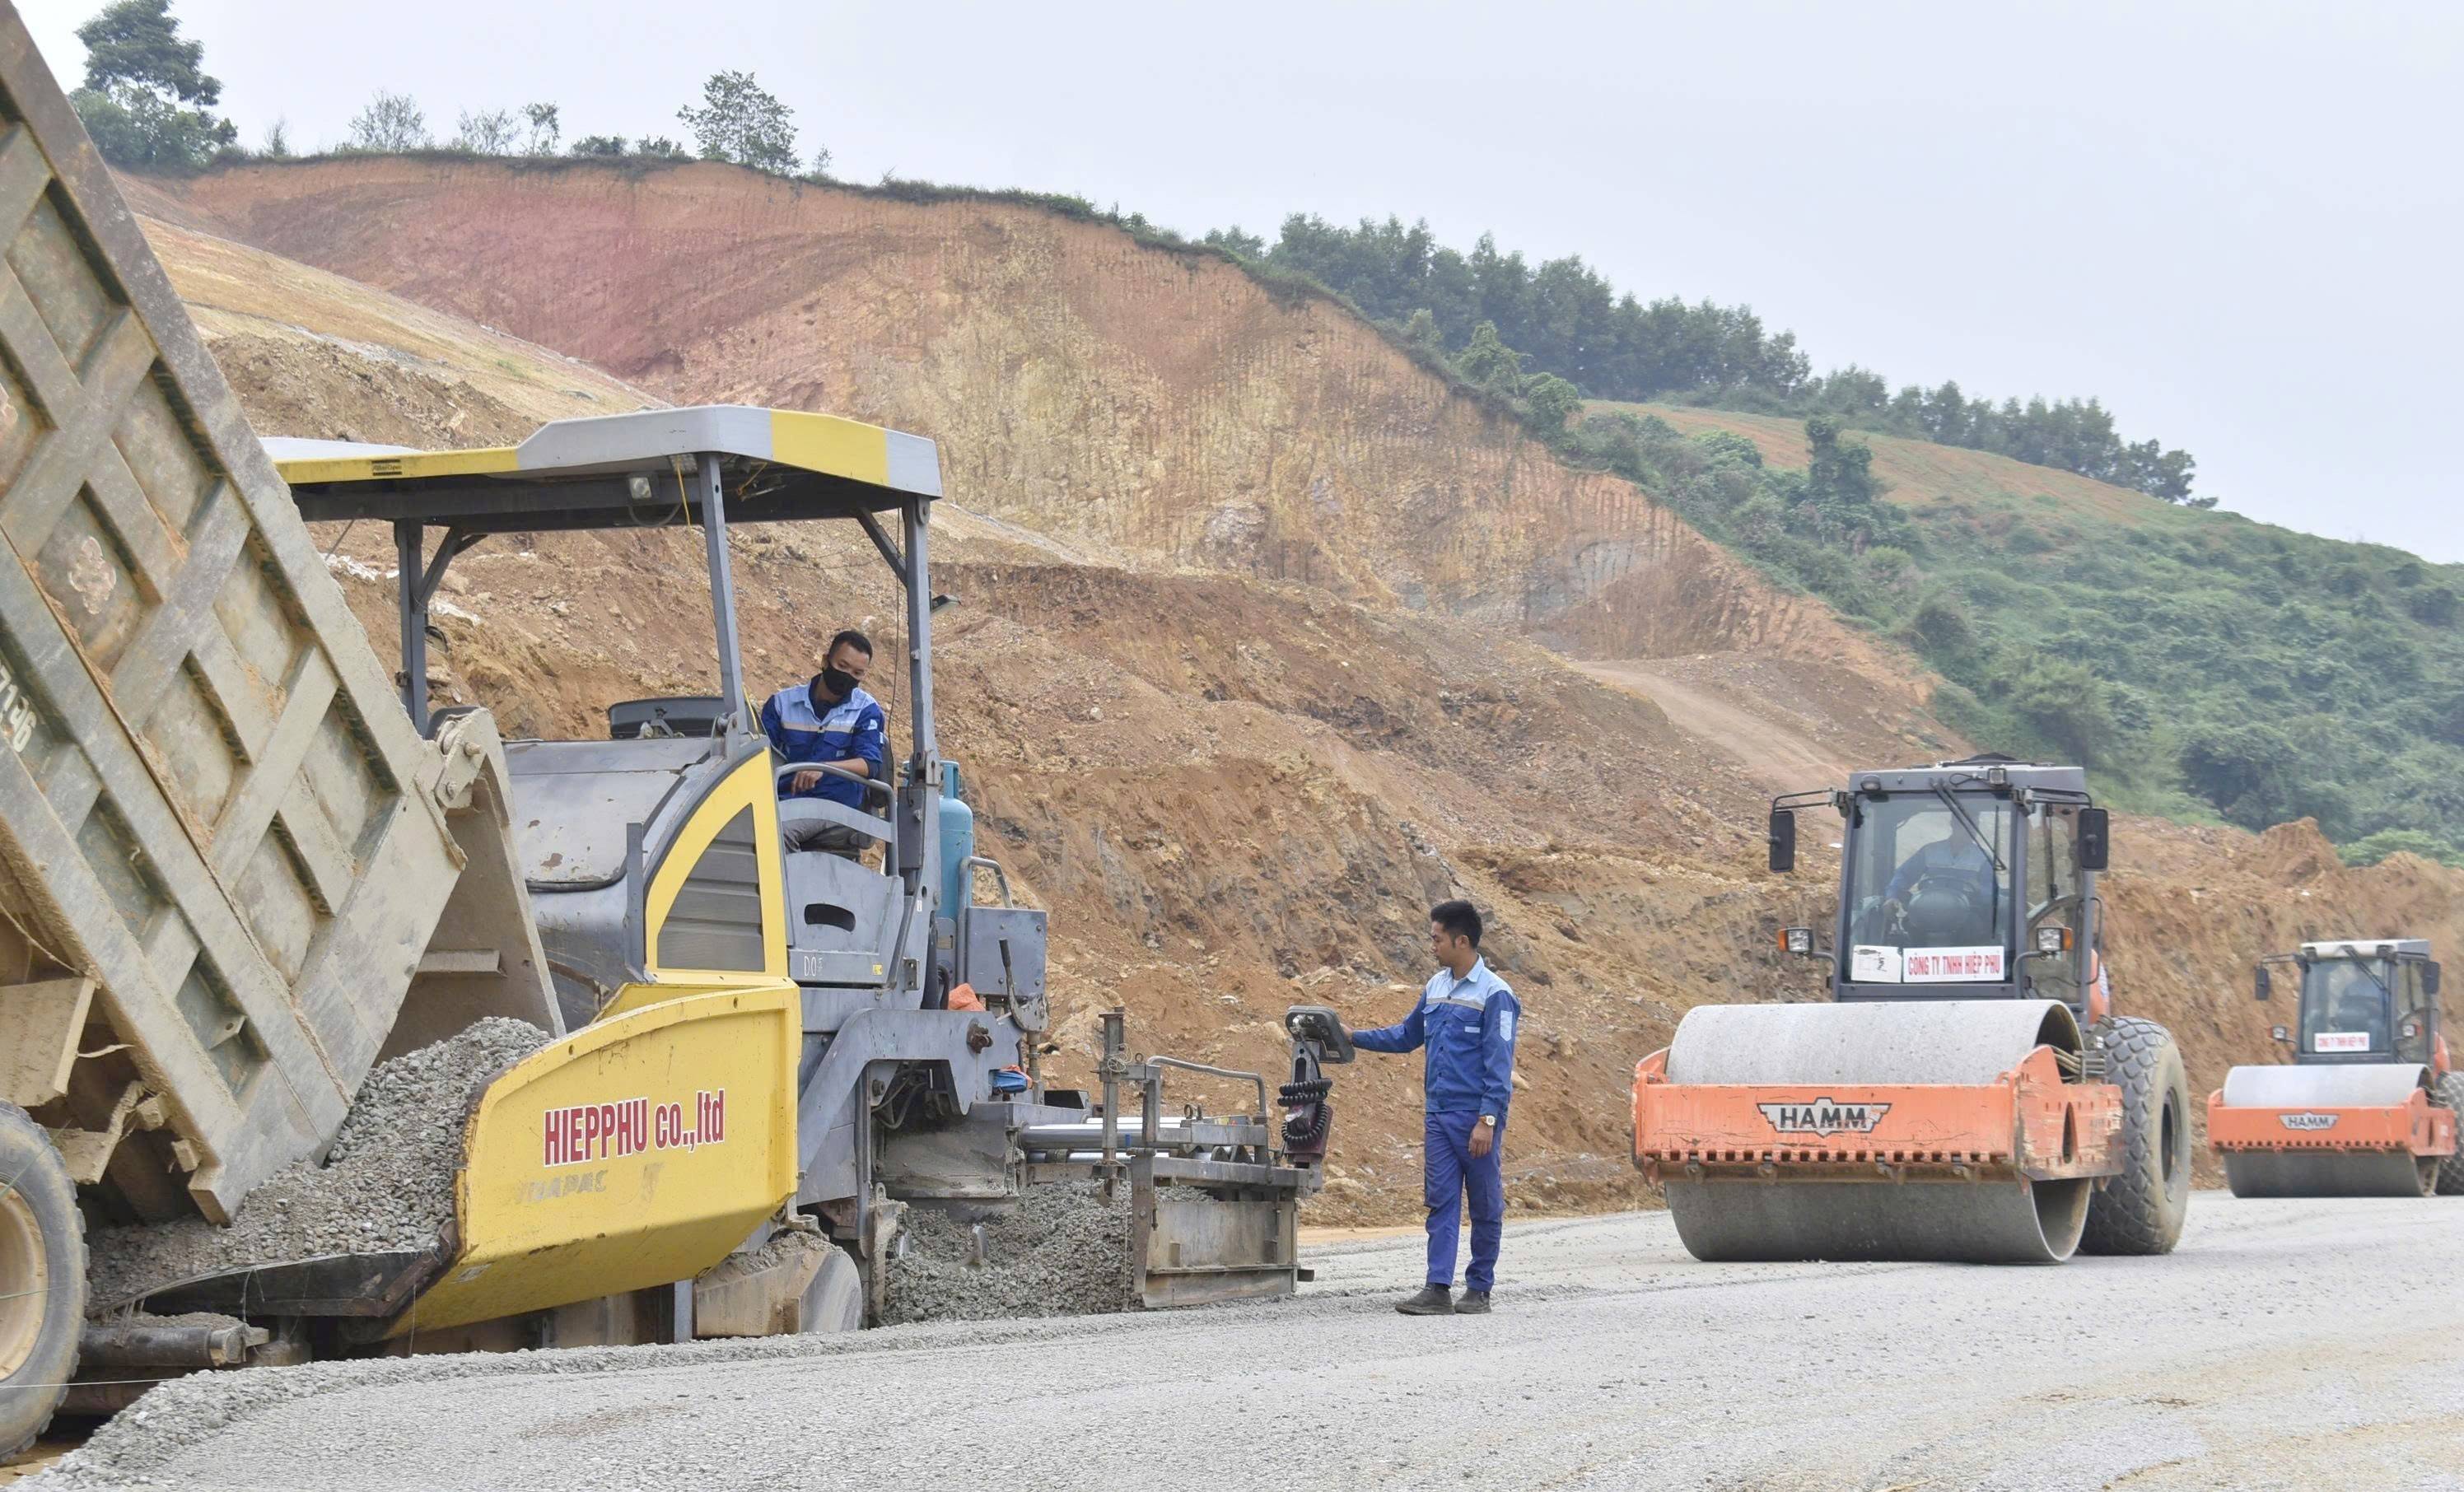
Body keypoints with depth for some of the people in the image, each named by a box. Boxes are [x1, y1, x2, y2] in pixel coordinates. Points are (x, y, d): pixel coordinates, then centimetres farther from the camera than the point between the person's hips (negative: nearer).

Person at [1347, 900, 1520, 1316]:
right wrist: (1355, 1038, 19)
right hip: (1438, 1117, 7)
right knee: (1441, 1203, 2)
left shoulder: (1494, 994, -9)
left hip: (1476, 1120, -7)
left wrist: (1488, 1120, -18)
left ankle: (1479, 1289, 11)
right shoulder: (1436, 987, 12)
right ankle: (1438, 1290, -1)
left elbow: (1499, 1064, -12)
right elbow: (1407, 1034, 26)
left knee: (1485, 1206, 4)